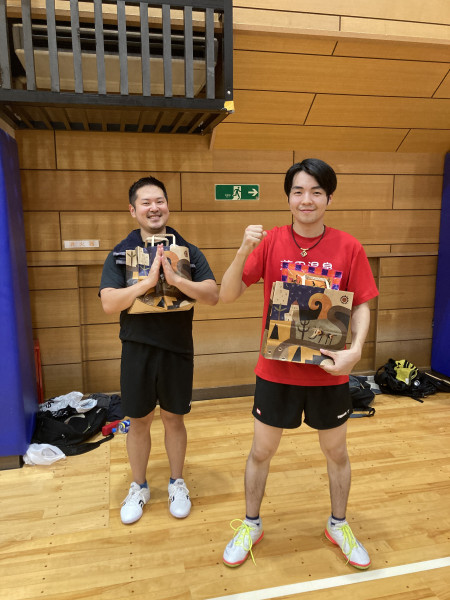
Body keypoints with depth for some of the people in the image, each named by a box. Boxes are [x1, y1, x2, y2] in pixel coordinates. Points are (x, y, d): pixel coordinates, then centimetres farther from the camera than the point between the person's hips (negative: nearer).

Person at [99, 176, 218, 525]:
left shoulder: (189, 252, -1)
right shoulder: (120, 254, -2)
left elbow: (213, 296, -11)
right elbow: (109, 304, -13)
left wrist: (175, 279, -26)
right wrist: (149, 281, -25)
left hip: (178, 349, 0)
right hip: (137, 349, 0)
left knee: (174, 419, 14)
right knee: (138, 422, 13)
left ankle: (177, 484, 36)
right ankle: (139, 487, 36)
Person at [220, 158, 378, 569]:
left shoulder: (348, 247, -7)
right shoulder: (270, 242, -7)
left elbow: (361, 305, -2)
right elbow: (228, 295, -11)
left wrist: (355, 350, -19)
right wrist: (244, 251, -26)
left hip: (329, 373, 1)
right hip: (276, 371, 0)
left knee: (336, 451, 19)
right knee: (261, 451, 14)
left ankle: (339, 525, 46)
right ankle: (251, 525, 39)